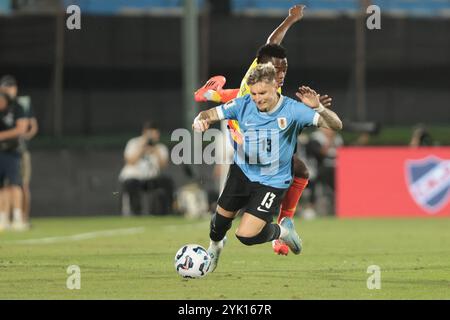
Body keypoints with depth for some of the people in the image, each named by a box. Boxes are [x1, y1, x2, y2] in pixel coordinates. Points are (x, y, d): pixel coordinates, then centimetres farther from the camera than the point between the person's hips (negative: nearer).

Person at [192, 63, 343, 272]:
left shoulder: (292, 110, -21)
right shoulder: (243, 105, -13)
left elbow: (335, 125, -23)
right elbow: (209, 114, -7)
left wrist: (318, 108, -43)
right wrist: (201, 120, -31)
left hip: (272, 182, -4)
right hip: (241, 172, 4)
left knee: (246, 236, -13)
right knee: (222, 216, 18)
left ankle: (281, 231, 19)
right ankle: (214, 247, 55)